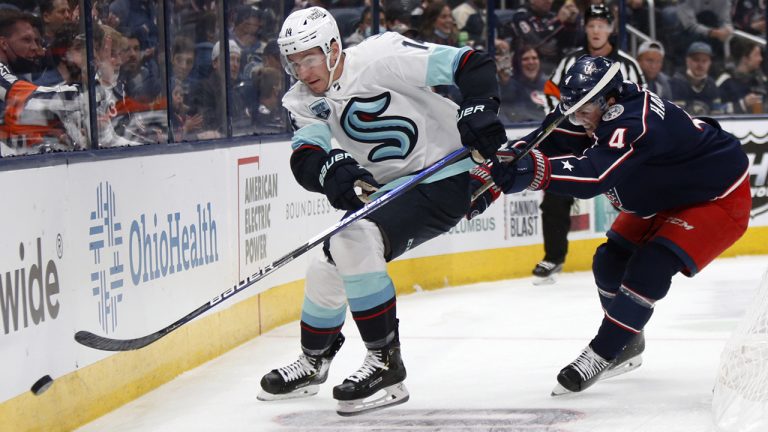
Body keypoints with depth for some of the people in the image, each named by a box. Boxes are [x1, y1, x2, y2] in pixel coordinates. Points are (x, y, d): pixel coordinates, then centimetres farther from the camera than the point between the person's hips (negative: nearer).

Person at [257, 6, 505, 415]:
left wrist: (479, 108, -35)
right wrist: (330, 167, -36)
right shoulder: (303, 102, 1)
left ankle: (385, 361, -18)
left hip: (445, 178, -8)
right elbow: (304, 160, -14)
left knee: (356, 243, -26)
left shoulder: (382, 56, -20)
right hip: (384, 189, 8)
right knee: (327, 268, 7)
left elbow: (473, 64, -20)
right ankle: (313, 362, 33)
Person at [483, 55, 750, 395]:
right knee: (610, 263, 5)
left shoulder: (636, 124, -40)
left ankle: (600, 356, -11)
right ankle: (627, 346, 26)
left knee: (648, 270, -23)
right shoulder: (592, 107, -14)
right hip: (666, 193, 10)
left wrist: (528, 170, -64)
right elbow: (544, 140, -17)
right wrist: (497, 170, -34)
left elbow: (592, 175, -53)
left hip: (718, 198, -10)